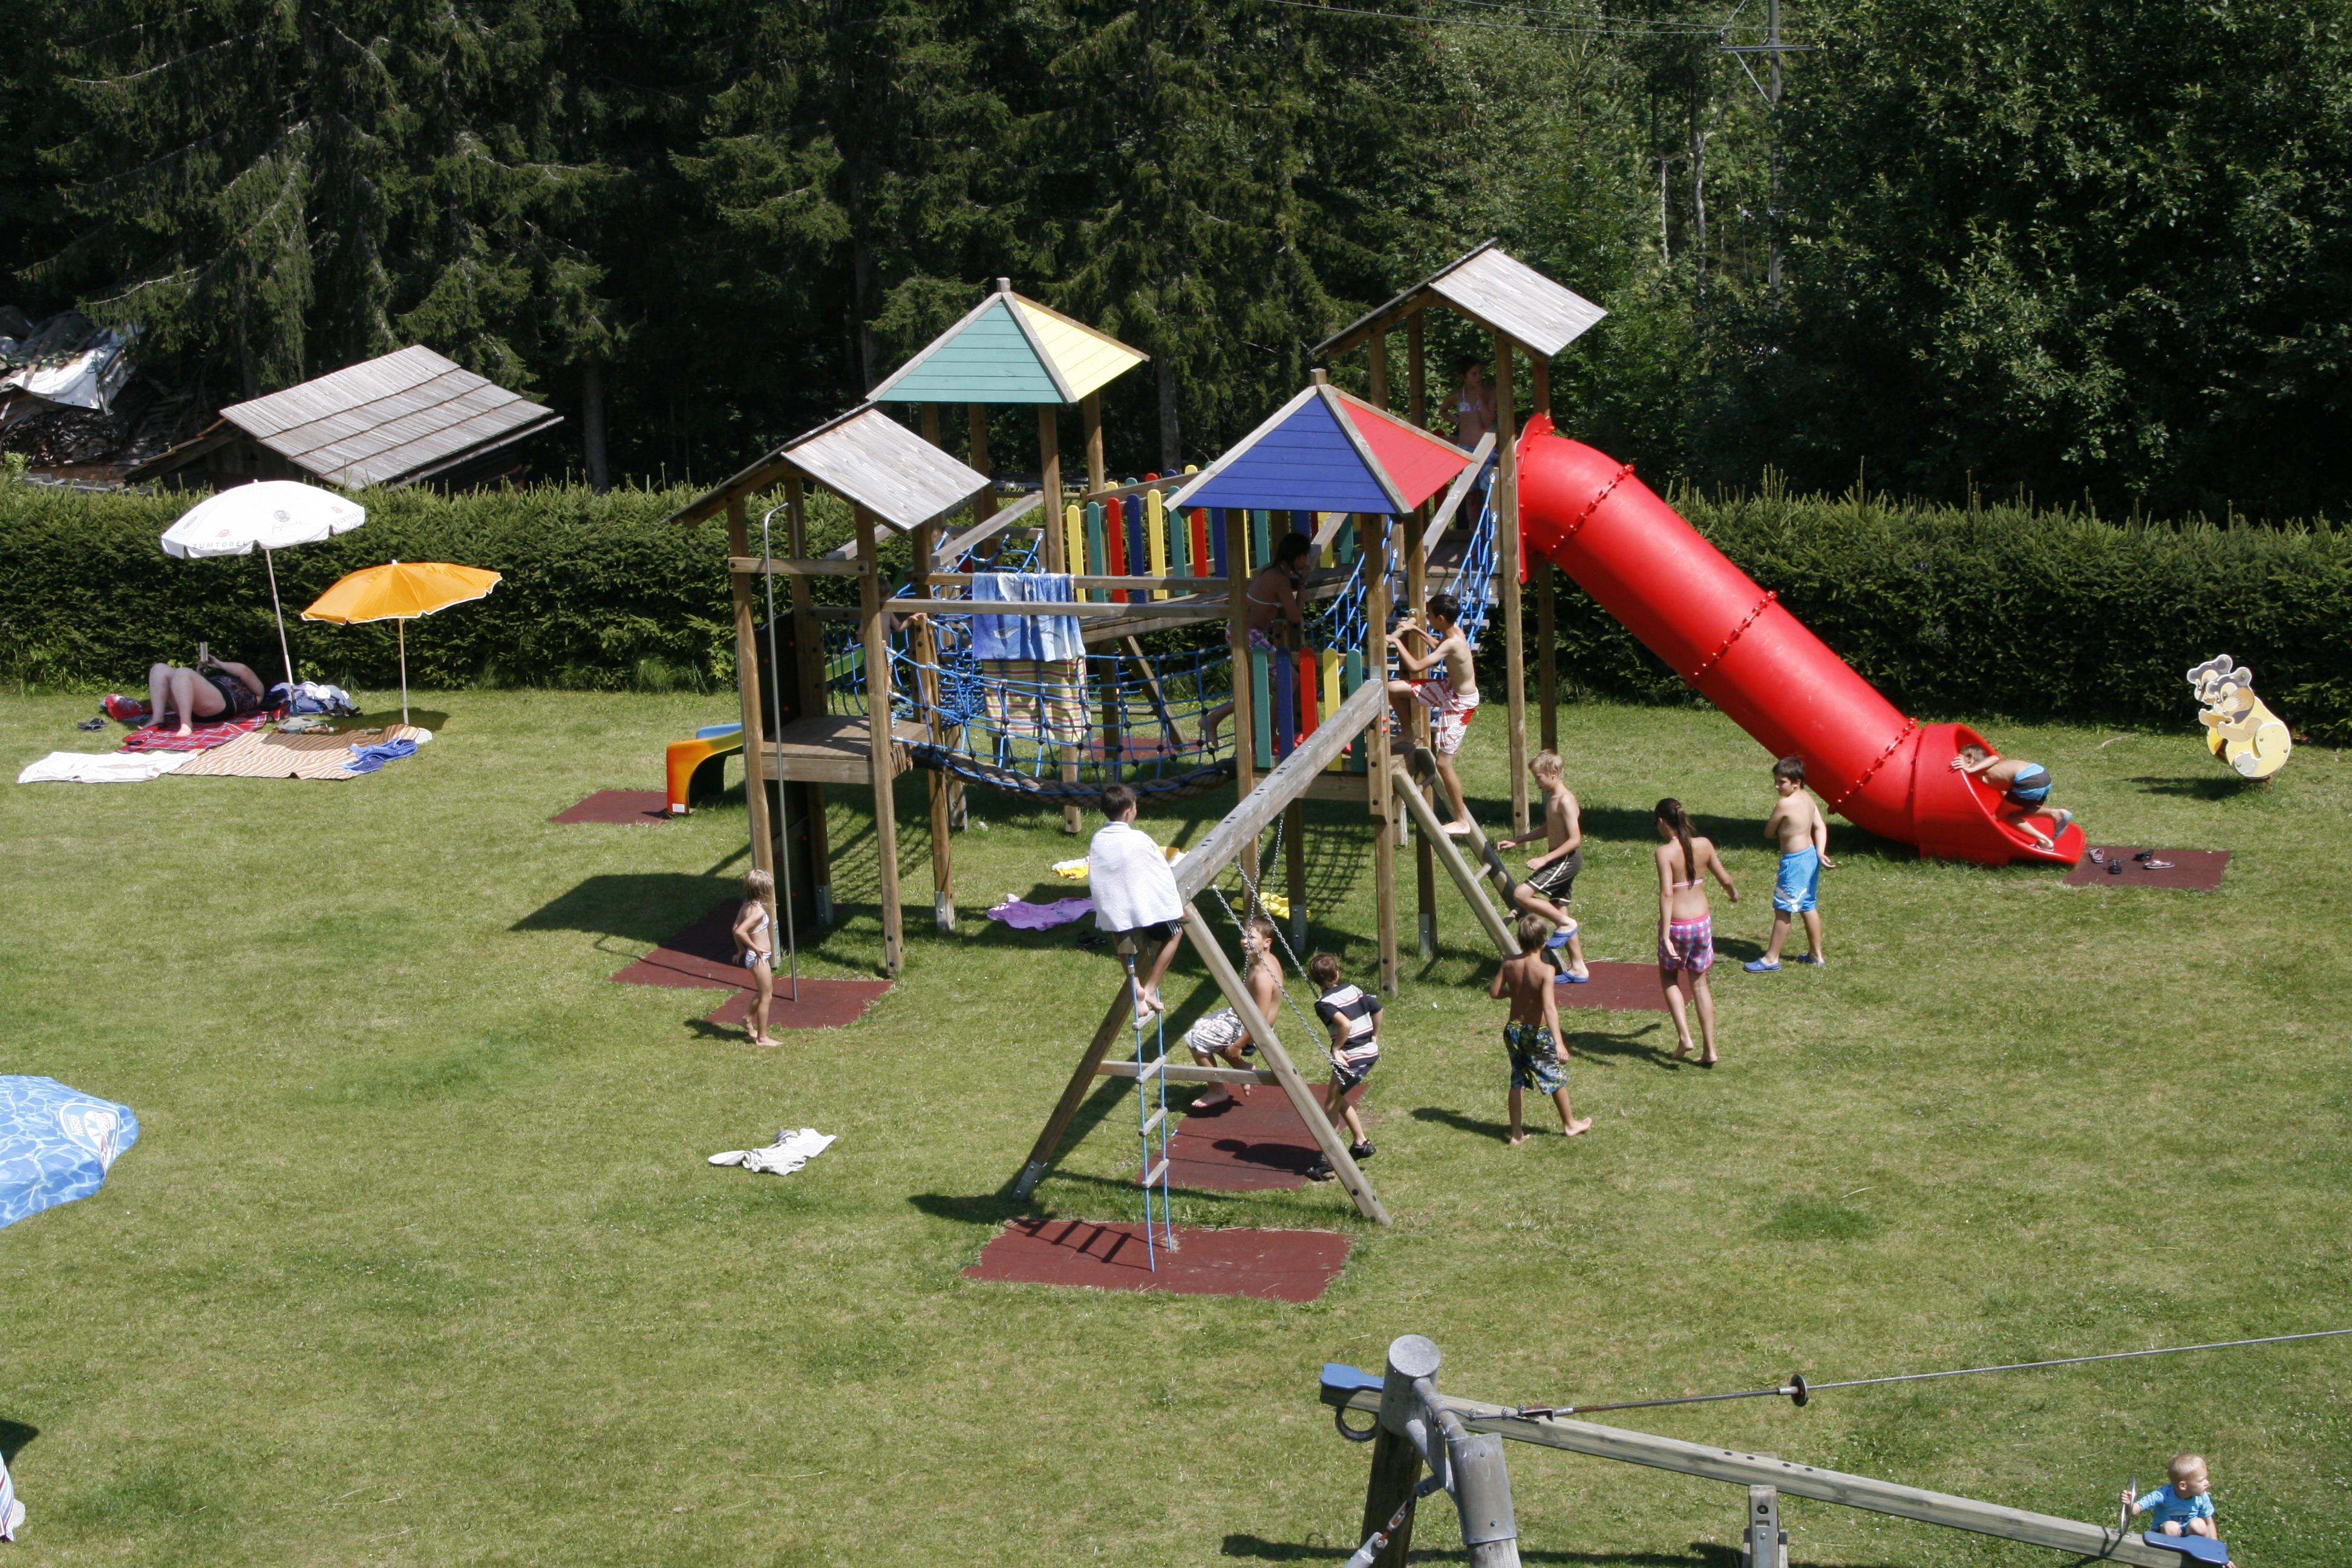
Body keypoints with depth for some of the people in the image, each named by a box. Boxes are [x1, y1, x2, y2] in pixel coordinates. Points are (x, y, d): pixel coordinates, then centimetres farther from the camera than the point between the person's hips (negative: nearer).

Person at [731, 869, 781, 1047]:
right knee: (766, 997, 3)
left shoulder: (747, 906, 3)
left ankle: (749, 1020, 40)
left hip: (753, 957, 9)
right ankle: (762, 1037, 11)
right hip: (759, 958, -9)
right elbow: (740, 931, -34)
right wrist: (755, 948, -23)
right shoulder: (758, 911, -24)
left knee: (765, 993, 26)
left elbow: (736, 928, 11)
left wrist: (741, 950, 17)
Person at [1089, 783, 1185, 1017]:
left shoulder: (1098, 840, -3)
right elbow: (1165, 875, -6)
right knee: (1173, 933, 23)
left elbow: (1092, 879, 7)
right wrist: (1177, 905, 9)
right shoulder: (1139, 840, -16)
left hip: (1113, 914, 4)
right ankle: (1150, 989, 13)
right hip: (1148, 907, -4)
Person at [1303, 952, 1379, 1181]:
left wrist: (1336, 1048, -16)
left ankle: (1325, 1162, -3)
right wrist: (1374, 1036, 24)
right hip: (1371, 1053, 8)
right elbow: (1377, 1009, 12)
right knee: (1338, 1099, 23)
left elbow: (1346, 1024, -27)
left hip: (1351, 1058, -8)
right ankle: (1361, 1143, 25)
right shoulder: (1354, 990, 8)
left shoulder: (1324, 1004, -13)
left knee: (1331, 1104, -1)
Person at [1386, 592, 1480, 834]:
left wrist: (1397, 642, -21)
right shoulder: (1453, 631, -4)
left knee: (1443, 763, -5)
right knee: (1394, 689, 7)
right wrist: (1418, 631, 14)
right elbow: (1439, 646, 22)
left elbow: (1416, 667, -32)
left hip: (1460, 704, -9)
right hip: (1448, 689, 9)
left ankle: (1462, 822, 6)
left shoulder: (1453, 644, -31)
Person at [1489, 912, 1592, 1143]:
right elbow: (1549, 1008, -32)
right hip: (1538, 1033, -4)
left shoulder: (1509, 964, -9)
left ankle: (1517, 1133, 18)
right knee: (1557, 1078, 17)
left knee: (1518, 1081, 16)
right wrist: (1559, 1043, -36)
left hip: (1514, 1030, 4)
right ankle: (1570, 1124, 35)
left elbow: (1495, 992, 2)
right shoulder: (1545, 970, -24)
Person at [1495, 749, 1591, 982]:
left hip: (1567, 859, -10)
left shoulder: (1565, 800, -19)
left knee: (1521, 894, -19)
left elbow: (1575, 839, -24)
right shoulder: (1552, 797, 11)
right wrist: (1517, 841, 21)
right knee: (1558, 910, 13)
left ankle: (1565, 924, -6)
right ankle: (1578, 969, 19)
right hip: (1560, 861, 10)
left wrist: (1545, 859, -26)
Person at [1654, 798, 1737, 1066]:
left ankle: (1684, 1036, 5)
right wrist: (1733, 893, 35)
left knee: (1669, 978, 20)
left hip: (1676, 924, -4)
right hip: (1702, 922, 4)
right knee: (1700, 985, 15)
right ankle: (1709, 1050, 14)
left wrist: (1665, 936, -27)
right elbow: (1725, 879, 11)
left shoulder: (1665, 852, -15)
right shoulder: (1704, 845, -1)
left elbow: (1667, 893, -24)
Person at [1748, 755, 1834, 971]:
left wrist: (1769, 823, 9)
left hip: (1794, 862, -9)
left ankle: (1771, 959, 7)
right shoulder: (1807, 798, 4)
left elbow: (1769, 833, -11)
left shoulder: (1785, 805, -21)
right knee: (1809, 907, 19)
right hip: (1810, 856, 9)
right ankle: (1816, 954, 28)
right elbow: (1820, 827, 5)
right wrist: (1820, 853, -1)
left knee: (1783, 910, 0)